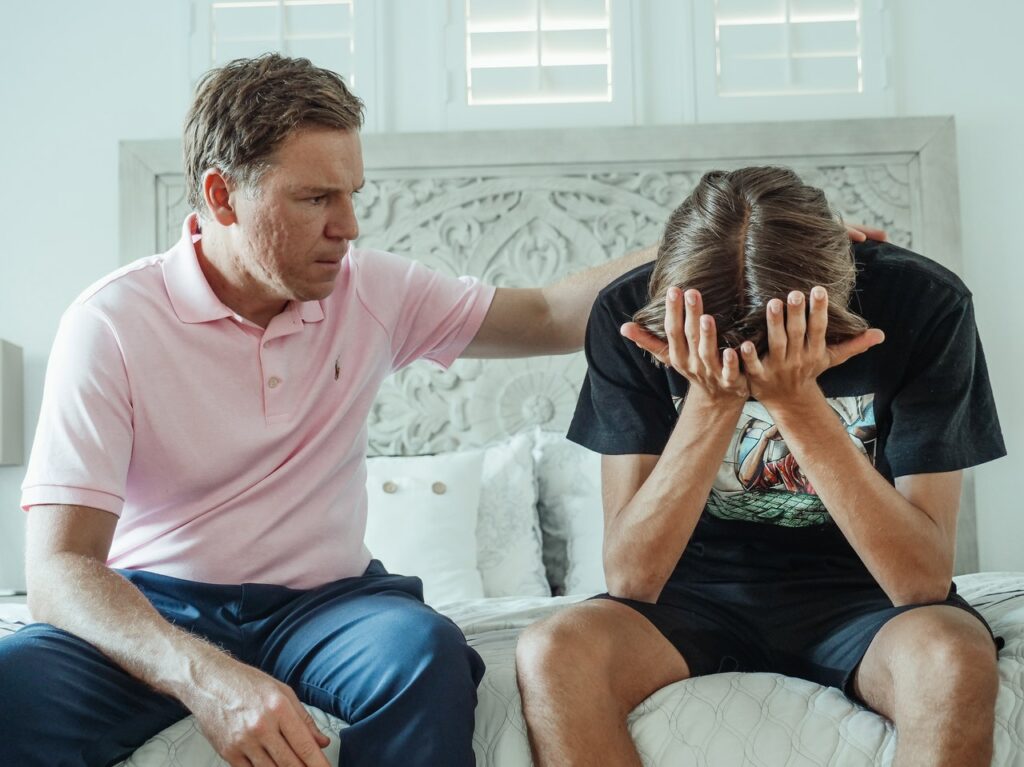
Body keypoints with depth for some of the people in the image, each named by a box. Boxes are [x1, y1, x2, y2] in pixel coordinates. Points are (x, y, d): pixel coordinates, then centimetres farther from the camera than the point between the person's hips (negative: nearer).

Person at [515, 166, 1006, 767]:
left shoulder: (925, 304, -18)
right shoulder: (630, 313, -16)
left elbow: (925, 581, -22)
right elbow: (631, 579, -18)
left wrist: (799, 404, -32)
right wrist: (713, 402, -30)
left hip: (860, 595, -1)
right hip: (701, 592, 1)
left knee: (955, 663, -35)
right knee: (551, 655, -29)